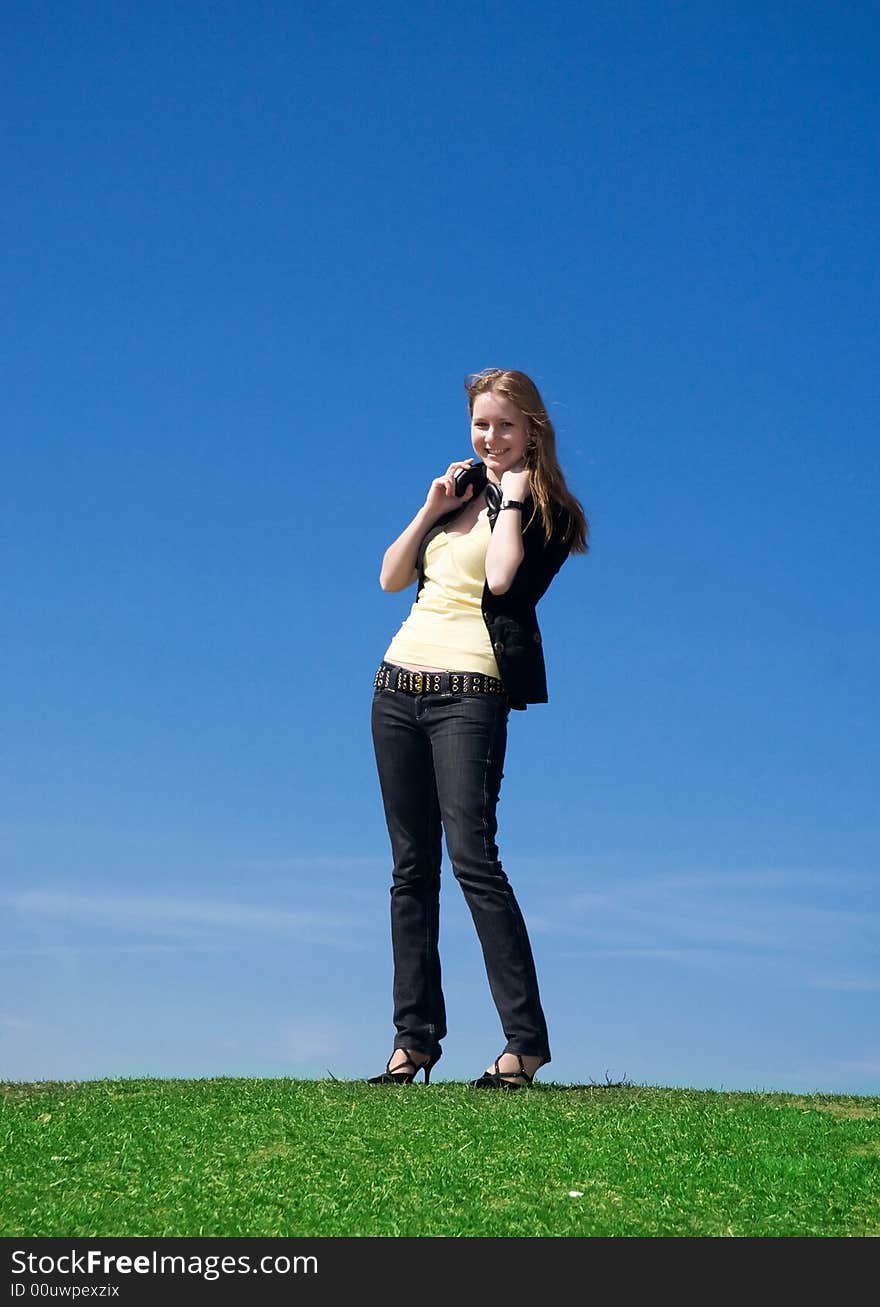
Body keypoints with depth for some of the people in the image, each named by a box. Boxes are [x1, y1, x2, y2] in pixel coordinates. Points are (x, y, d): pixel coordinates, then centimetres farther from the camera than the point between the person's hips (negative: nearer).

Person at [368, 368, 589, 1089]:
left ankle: (526, 1038, -10)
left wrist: (513, 498, -6)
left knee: (472, 857, -15)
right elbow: (391, 577, 12)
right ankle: (414, 1036, 12)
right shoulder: (462, 488, 18)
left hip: (470, 692, -6)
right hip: (398, 685, 6)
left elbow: (502, 579, -18)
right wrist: (432, 508, 2)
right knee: (411, 866, 6)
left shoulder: (546, 513, 1)